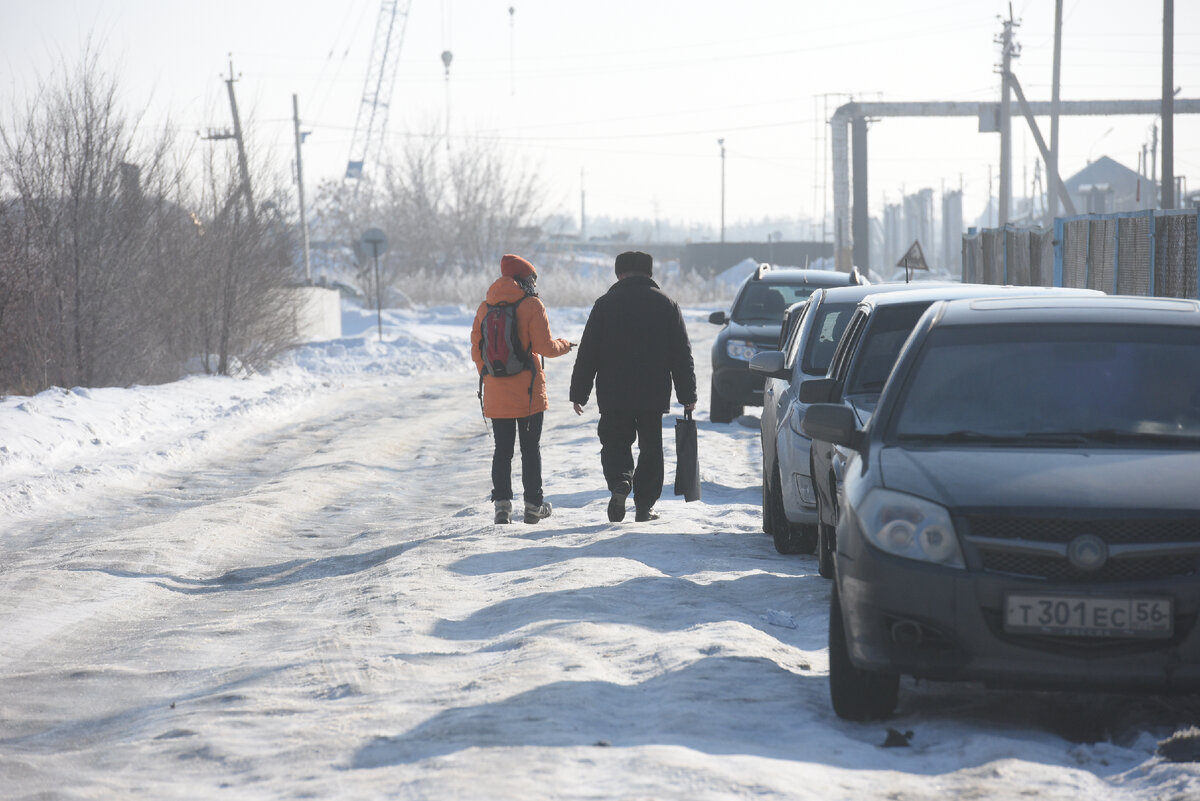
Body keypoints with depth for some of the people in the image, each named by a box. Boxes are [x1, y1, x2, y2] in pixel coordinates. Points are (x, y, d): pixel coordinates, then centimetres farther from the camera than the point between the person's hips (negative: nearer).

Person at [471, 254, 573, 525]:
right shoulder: (532, 305, -8)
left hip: (495, 394, 4)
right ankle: (533, 506, 10)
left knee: (502, 450, 8)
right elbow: (545, 347, -11)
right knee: (531, 449, 6)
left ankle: (502, 504, -1)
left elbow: (477, 348, 10)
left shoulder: (486, 307, 6)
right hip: (528, 392, -4)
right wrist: (564, 346, 10)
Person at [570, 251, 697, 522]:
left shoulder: (605, 304, 0)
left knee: (615, 443, 9)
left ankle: (620, 480, -19)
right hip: (654, 395, 1)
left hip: (613, 396, -1)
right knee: (650, 449, 10)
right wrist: (688, 395, 10)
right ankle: (644, 506, 8)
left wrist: (579, 393, 7)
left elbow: (587, 353, 1)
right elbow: (682, 355, 4)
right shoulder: (666, 304, 4)